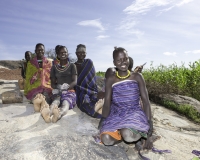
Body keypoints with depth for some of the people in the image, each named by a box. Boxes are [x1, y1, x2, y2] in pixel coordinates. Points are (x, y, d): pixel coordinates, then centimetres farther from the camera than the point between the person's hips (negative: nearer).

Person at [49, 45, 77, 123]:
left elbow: (75, 81, -2)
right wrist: (55, 88, -12)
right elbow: (52, 82, 13)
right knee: (55, 101, -34)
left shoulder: (72, 66, 9)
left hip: (70, 91, -2)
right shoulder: (54, 67, 16)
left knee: (66, 103, -37)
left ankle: (59, 114, -69)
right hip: (58, 92, 2)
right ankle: (48, 112, -67)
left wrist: (67, 87, -23)